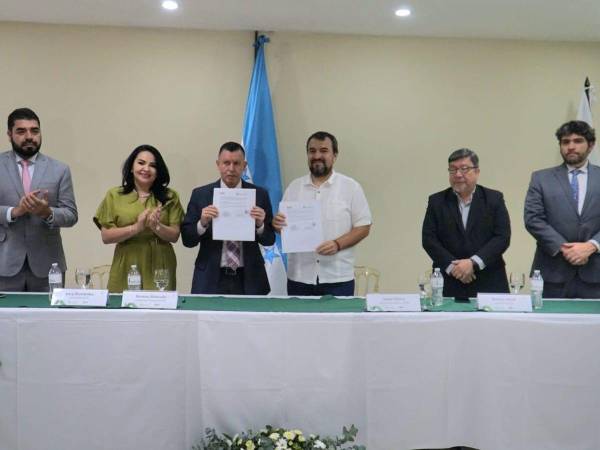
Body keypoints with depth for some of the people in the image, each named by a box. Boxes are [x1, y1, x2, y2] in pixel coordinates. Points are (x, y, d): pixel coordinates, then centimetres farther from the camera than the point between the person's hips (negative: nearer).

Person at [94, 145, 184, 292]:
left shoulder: (169, 197, 8)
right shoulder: (114, 195, 7)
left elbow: (174, 236, 3)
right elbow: (106, 237, 0)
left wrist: (156, 226, -16)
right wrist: (136, 228, -13)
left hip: (159, 269, 0)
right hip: (126, 269, 0)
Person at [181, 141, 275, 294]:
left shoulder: (259, 195, 1)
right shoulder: (200, 195, 0)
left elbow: (269, 240, 4)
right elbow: (187, 239, 0)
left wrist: (260, 225, -16)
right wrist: (202, 223, -18)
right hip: (211, 280, 0)